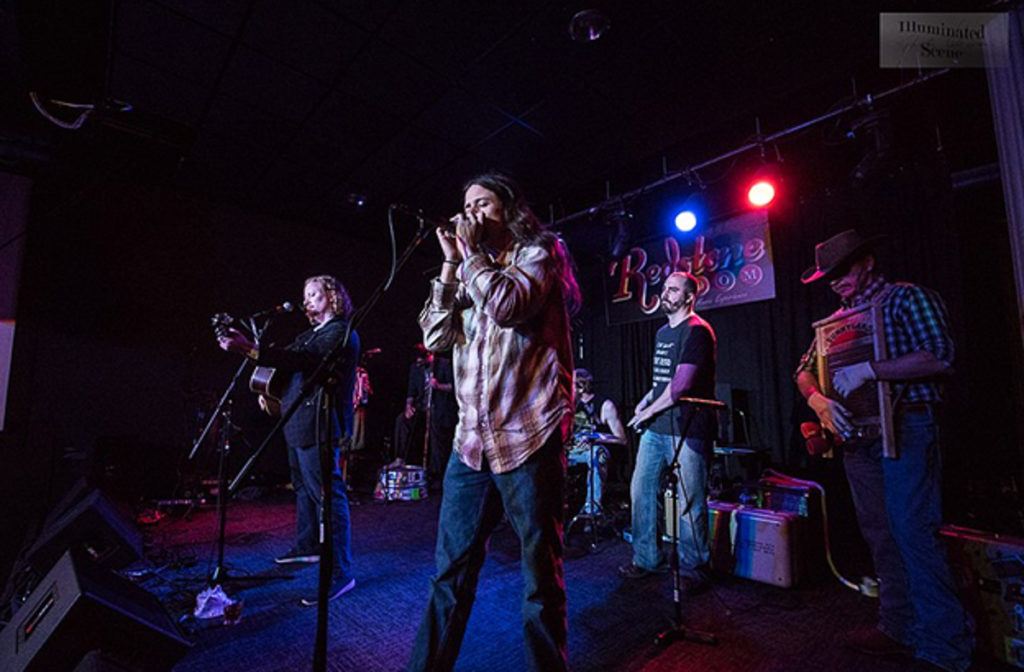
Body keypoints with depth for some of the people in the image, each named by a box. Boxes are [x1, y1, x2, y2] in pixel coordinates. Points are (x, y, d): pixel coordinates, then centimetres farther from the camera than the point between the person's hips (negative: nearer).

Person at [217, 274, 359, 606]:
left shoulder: (341, 331, -14)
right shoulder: (310, 334, 19)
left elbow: (303, 360, -27)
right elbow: (290, 360, 21)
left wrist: (250, 349, -32)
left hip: (317, 425, -11)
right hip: (299, 422, 11)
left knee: (328, 494, -9)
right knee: (303, 488, 23)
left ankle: (340, 573, -2)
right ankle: (307, 547, 42)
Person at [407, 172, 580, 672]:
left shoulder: (538, 253, 3)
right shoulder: (471, 271, 21)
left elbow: (508, 306, -17)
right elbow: (435, 336, 10)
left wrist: (472, 251, -3)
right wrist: (452, 261, 6)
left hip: (528, 436, -5)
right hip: (472, 439, 6)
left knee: (540, 575, 5)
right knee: (450, 571, 13)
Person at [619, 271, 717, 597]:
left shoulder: (697, 331, -10)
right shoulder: (662, 333, 18)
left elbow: (681, 384, -17)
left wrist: (649, 411, -8)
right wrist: (645, 401, 9)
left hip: (687, 429, -8)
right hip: (655, 427, 8)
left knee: (689, 501, 2)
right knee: (641, 490, 10)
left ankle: (692, 568, 20)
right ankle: (647, 559, 26)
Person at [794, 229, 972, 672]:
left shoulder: (908, 298, -2)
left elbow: (939, 358, -14)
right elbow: (805, 370, 11)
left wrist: (869, 370, -23)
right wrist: (817, 399, -9)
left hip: (905, 427, -6)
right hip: (858, 433, 6)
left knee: (913, 533, -6)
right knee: (880, 535, 10)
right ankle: (899, 629, 22)